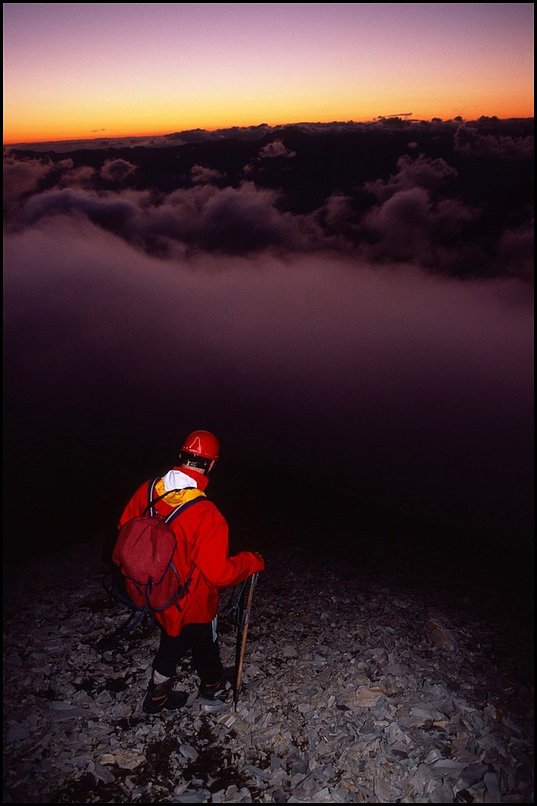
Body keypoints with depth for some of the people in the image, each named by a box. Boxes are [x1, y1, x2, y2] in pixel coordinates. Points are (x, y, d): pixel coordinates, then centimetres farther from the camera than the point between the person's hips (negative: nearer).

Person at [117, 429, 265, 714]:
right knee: (205, 647, 25)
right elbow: (218, 573, -30)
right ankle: (212, 686, 52)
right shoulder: (206, 514, -35)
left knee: (171, 642, 30)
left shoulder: (147, 490, -17)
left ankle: (157, 696, 47)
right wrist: (251, 561, -12)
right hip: (193, 604, -4)